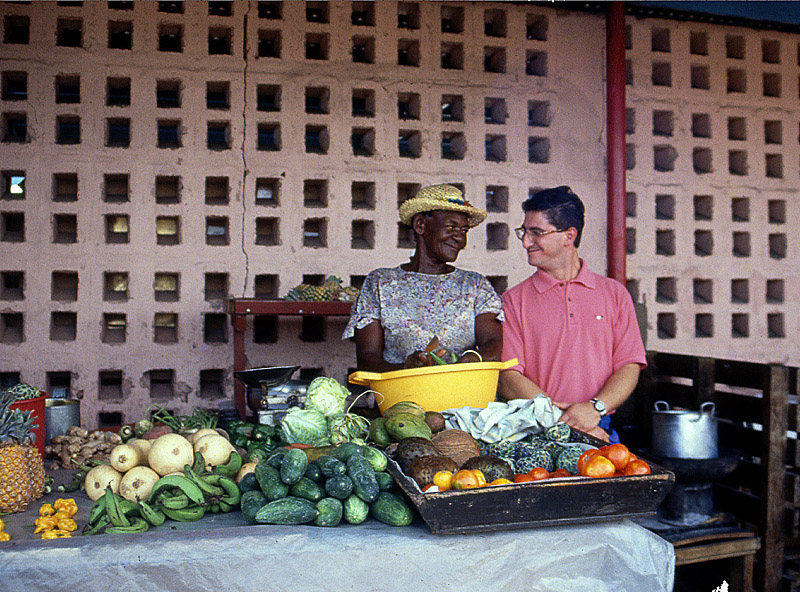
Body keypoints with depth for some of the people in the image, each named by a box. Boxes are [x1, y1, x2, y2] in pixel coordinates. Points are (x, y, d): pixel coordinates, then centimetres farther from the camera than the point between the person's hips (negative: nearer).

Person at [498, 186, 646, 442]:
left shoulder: (614, 293, 12)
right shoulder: (514, 301, 6)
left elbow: (629, 366, 6)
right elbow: (506, 378, -3)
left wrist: (595, 408, -12)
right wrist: (562, 421, -14)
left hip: (600, 430, 2)